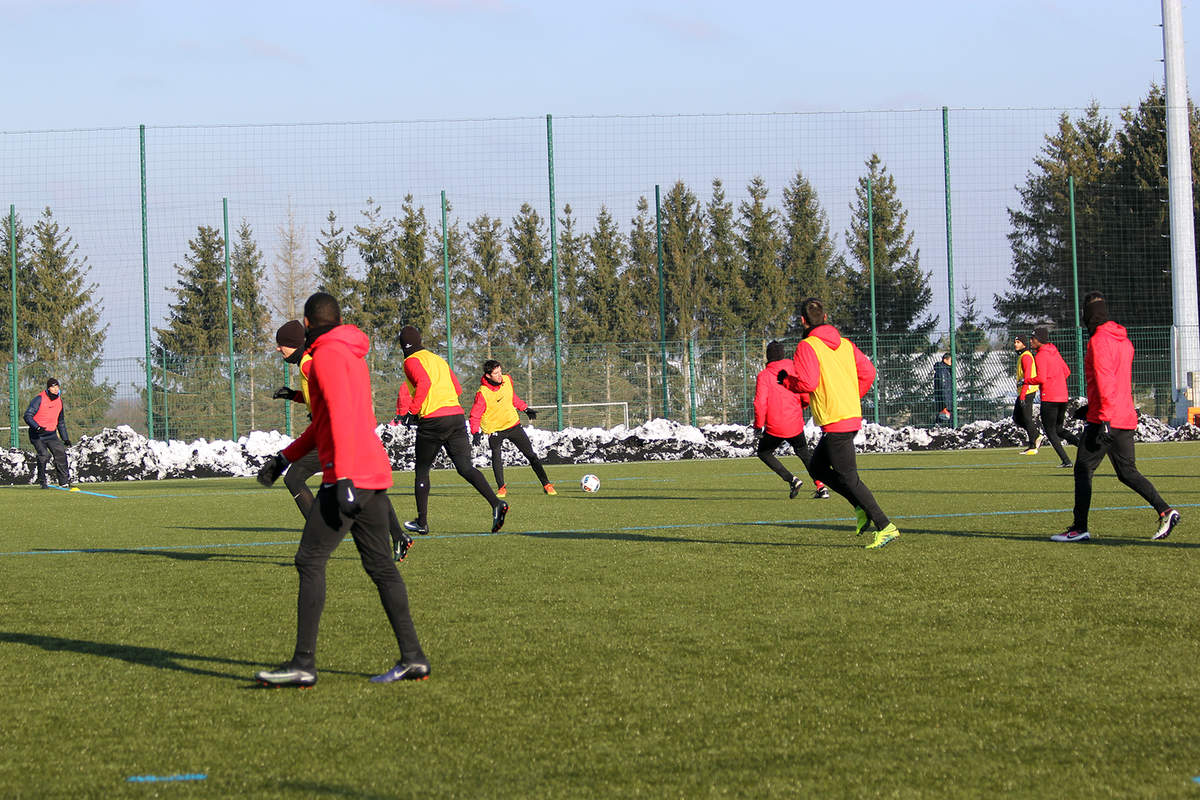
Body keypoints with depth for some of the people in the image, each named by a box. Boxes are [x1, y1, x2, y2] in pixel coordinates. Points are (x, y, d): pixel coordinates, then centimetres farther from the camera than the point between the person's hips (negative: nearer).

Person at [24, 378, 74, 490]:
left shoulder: (59, 400, 10)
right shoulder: (39, 399, -11)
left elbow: (61, 422, 22)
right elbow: (28, 416, -18)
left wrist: (65, 438, 20)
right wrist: (37, 427, -34)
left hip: (52, 434, 6)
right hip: (37, 435, -6)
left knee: (61, 454, -8)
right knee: (44, 455, -21)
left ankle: (64, 481, 0)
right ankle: (42, 480, -3)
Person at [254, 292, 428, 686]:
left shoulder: (327, 355, -8)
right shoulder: (352, 355, 22)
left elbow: (341, 417, -19)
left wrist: (342, 479, -25)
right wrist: (284, 458, 27)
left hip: (349, 475, -9)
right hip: (375, 473, 10)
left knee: (310, 562, -8)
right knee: (380, 565, 10)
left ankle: (303, 664, -12)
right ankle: (412, 657, 8)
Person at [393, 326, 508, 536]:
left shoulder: (412, 361, 0)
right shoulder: (438, 359, 22)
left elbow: (424, 383, -19)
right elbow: (457, 388, 20)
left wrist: (412, 412, -14)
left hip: (433, 421, -6)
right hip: (457, 415, 6)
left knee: (422, 469, 10)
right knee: (465, 467, 0)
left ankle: (422, 522, 14)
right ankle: (496, 503, -21)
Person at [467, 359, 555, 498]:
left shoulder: (507, 380, -7)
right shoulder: (482, 394, -23)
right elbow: (475, 415, -16)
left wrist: (525, 408, 18)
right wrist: (475, 432, -29)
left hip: (513, 424, 4)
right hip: (494, 428, -4)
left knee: (530, 454, 4)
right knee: (497, 457, -23)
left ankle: (546, 485, 12)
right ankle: (501, 488, -8)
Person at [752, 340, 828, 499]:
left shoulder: (764, 376, -9)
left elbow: (760, 403, -16)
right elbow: (807, 398, -1)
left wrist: (759, 426, -5)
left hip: (774, 427, -4)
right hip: (795, 424, 4)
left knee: (764, 453, 19)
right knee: (804, 453, 24)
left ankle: (791, 479, 0)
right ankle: (821, 487, 15)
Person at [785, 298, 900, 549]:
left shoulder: (807, 346, -10)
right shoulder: (845, 344, 12)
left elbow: (808, 383, -20)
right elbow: (867, 372, 8)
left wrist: (787, 382, 0)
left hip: (834, 422, -8)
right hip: (853, 415, 8)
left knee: (848, 477, -4)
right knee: (817, 467, 20)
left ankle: (885, 527, -7)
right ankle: (861, 508, 11)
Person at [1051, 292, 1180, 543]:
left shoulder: (1099, 341, -12)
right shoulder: (1123, 340, 16)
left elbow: (1105, 382, -21)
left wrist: (1104, 419, -24)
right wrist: (1091, 407, 29)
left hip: (1105, 419, -8)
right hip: (1126, 418, 8)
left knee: (1083, 470, -2)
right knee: (1127, 472, 12)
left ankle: (1079, 528, -4)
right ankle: (1165, 511, -2)